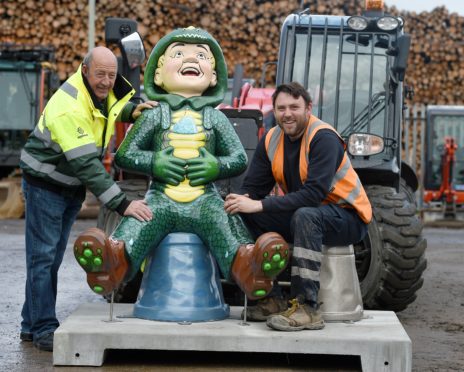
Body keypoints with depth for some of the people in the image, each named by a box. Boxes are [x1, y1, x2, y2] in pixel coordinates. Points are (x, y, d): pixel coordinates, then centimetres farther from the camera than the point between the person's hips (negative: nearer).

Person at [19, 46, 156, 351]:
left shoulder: (104, 90, -6)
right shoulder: (68, 106, -30)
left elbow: (113, 107, 19)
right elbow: (86, 164, -35)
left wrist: (132, 111, -7)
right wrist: (121, 204, -39)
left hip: (73, 187, 8)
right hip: (45, 184, -8)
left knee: (53, 257, 13)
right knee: (43, 256, -5)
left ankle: (32, 325, 21)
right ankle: (44, 329, 1)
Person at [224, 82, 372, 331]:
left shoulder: (324, 138, -21)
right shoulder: (271, 139, 1)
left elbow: (314, 194, -32)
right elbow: (253, 187, 1)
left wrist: (260, 205, -35)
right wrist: (240, 202, -25)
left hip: (347, 217, -7)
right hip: (300, 213, 7)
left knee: (305, 216, -38)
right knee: (246, 217, -8)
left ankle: (306, 308, -37)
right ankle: (271, 300, -6)